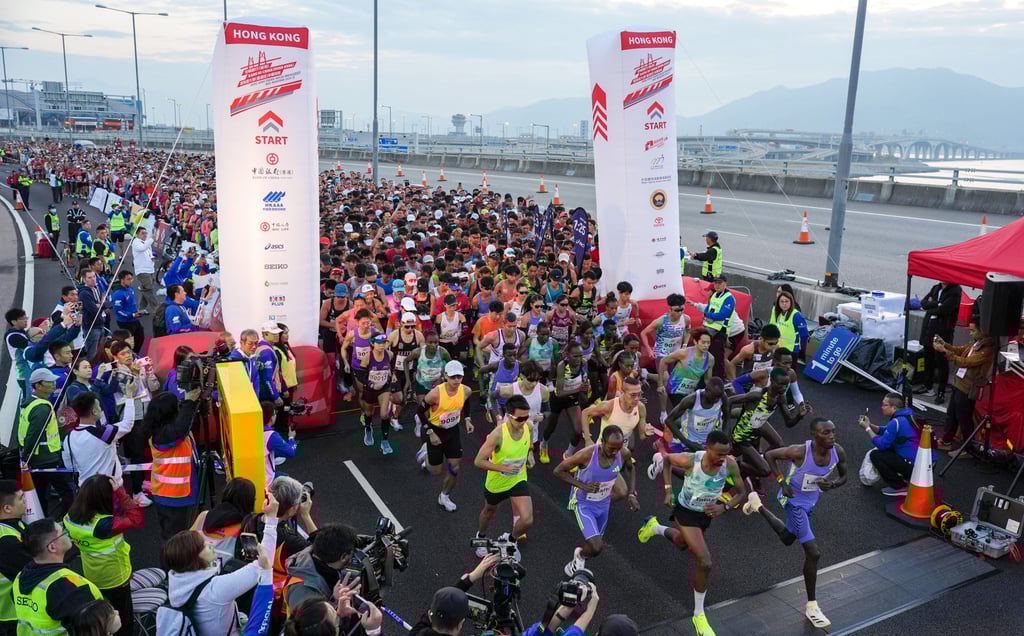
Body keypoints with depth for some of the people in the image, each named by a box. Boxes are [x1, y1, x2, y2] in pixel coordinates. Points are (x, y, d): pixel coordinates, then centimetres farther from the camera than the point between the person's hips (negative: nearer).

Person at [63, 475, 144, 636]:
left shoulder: (71, 518, -13)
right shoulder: (103, 525, -37)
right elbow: (136, 519, -36)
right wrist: (120, 491, -35)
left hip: (92, 578, 7)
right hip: (115, 580, -7)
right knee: (121, 622, 17)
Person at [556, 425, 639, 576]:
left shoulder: (624, 454, -20)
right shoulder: (586, 454, -33)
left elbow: (630, 469, 5)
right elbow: (558, 471, -22)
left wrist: (632, 493, -6)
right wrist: (583, 486, -31)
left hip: (603, 504, 5)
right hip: (583, 504, -5)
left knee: (597, 545, 20)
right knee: (596, 547, -17)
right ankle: (580, 555, 17)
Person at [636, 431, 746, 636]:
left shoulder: (730, 465, -26)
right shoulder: (691, 460, -33)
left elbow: (742, 493, -12)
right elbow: (666, 459, -11)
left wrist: (724, 507, -30)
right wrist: (668, 489, -14)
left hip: (707, 513, 5)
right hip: (686, 512, -5)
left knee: (681, 543, 32)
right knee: (705, 563, -15)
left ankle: (654, 527, 63)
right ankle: (699, 615, 5)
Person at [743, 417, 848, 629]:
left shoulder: (838, 452, -19)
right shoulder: (800, 451, -33)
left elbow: (843, 477, -2)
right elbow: (770, 455, -17)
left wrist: (831, 484, -24)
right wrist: (782, 481, -25)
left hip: (810, 502, 7)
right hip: (794, 501, -6)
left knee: (787, 539, 30)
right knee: (813, 553, -12)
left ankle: (757, 505, 52)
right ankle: (811, 606, 6)